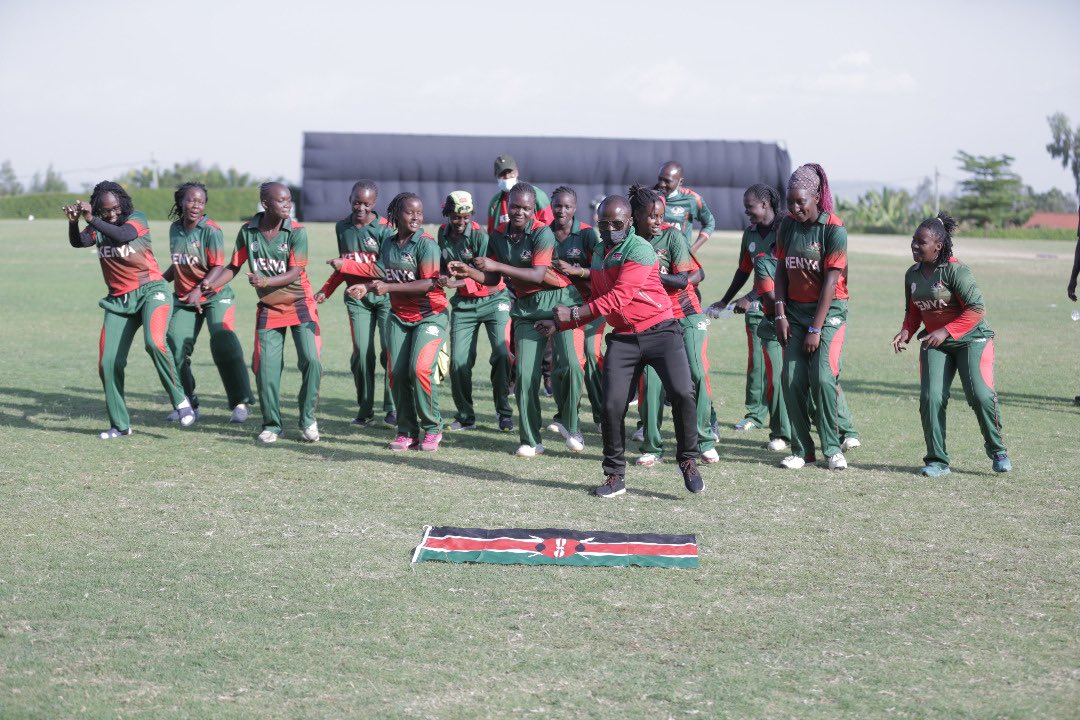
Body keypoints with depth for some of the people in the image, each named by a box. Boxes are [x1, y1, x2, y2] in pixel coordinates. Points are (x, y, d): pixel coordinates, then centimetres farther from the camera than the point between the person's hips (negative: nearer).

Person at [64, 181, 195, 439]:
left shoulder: (136, 219, -4)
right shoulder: (98, 228, 8)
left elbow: (123, 235, -26)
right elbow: (78, 242, -13)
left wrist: (92, 220, -37)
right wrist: (73, 222, -32)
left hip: (150, 292, -5)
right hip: (118, 300, 5)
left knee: (155, 342, -31)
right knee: (108, 363, -2)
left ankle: (180, 400, -16)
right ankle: (119, 425, 13)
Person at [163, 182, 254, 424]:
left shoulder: (211, 231, -14)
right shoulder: (175, 229, 4)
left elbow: (218, 269, -17)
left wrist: (199, 290, -28)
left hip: (215, 297, -5)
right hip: (184, 298, 6)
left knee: (223, 343, -19)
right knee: (175, 347, -3)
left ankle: (240, 403, -11)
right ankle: (187, 404, 13)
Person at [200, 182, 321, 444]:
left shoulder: (297, 231, -13)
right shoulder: (248, 231, -4)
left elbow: (295, 273, -19)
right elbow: (233, 266, 5)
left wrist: (265, 281, -33)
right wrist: (210, 285, -11)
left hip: (300, 305, -2)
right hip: (268, 308, 2)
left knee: (311, 360, -14)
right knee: (266, 367, -2)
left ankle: (308, 420, 4)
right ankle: (271, 425, 15)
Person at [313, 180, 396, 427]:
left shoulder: (385, 229, -11)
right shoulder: (342, 227, 7)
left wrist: (347, 265, -20)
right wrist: (326, 290, 15)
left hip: (385, 294, -4)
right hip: (356, 297, 4)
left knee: (390, 350, -8)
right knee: (362, 352, -3)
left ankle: (392, 409, 1)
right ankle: (365, 409, 6)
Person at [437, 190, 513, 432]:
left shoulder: (479, 235, -17)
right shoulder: (443, 234, 2)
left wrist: (459, 282, -32)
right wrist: (446, 273, -9)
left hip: (493, 298, -4)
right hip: (463, 303, 4)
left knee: (503, 354, -16)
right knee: (458, 361, -3)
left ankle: (504, 412, -2)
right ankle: (465, 416, 10)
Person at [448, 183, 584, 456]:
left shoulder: (542, 233, -14)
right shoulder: (499, 236, 3)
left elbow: (538, 275, -24)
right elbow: (493, 279, 10)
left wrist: (497, 265, -27)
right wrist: (468, 272, -9)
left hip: (559, 299, -4)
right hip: (527, 308, 4)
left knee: (569, 364, -18)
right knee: (525, 374, -3)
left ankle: (569, 425, 5)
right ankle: (530, 441, 8)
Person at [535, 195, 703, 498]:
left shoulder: (639, 250, -13)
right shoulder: (598, 256, 13)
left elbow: (618, 298, -19)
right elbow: (596, 304, 23)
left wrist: (574, 313, -15)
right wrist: (559, 324, 15)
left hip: (660, 332, -6)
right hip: (623, 338, 6)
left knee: (681, 393, -20)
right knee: (612, 405, -4)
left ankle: (688, 460, 1)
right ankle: (615, 475, 11)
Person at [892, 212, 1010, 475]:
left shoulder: (955, 270, -19)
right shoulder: (912, 274, 3)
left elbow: (977, 309, -22)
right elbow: (913, 311, 15)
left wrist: (945, 331, -27)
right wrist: (906, 331, -6)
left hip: (971, 339, -5)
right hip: (935, 343, 5)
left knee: (980, 395, -16)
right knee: (931, 397, -10)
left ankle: (997, 450, 9)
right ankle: (937, 461, 1)